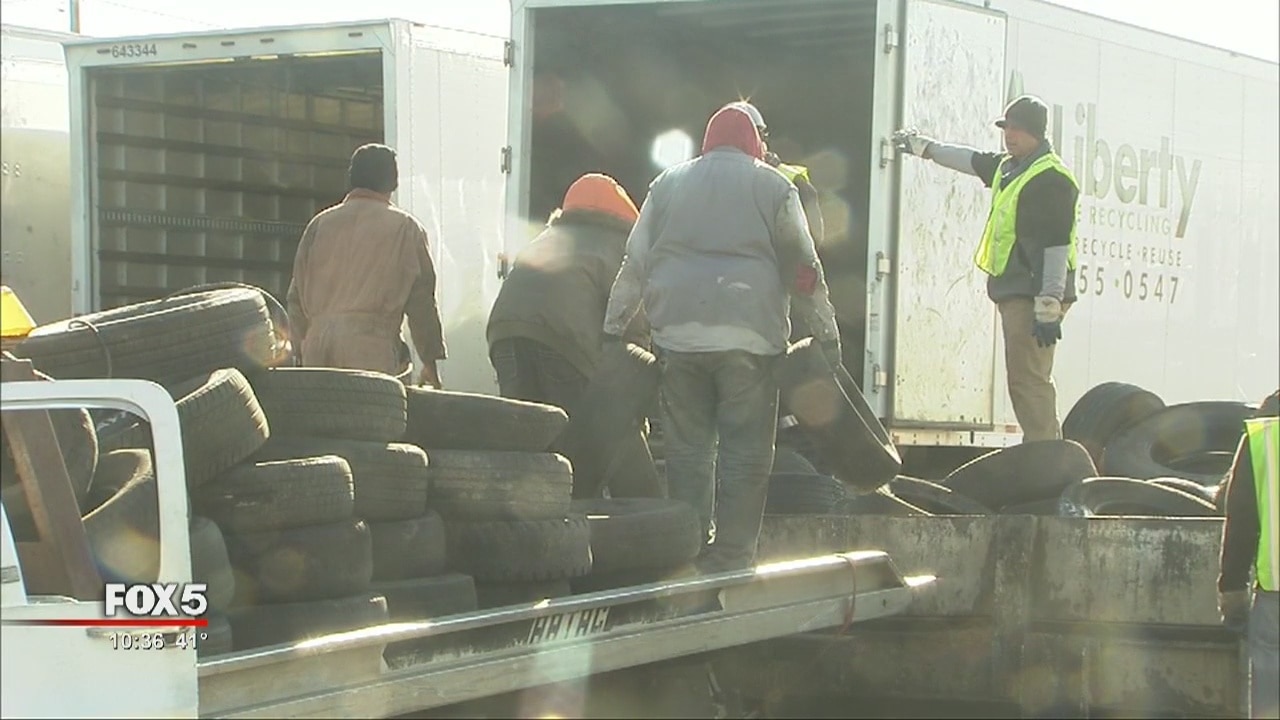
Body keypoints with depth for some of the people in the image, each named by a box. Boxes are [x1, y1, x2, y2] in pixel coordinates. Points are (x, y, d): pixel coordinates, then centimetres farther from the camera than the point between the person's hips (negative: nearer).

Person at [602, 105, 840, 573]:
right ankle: (730, 562, -3)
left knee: (687, 449, 8)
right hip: (749, 336, -3)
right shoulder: (773, 187, 7)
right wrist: (827, 332, 10)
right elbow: (803, 268, 5)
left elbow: (635, 263, 14)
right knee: (745, 454, 0)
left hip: (678, 336, 3)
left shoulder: (668, 184, 15)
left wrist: (612, 330, 18)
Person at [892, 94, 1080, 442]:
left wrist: (1048, 308, -24)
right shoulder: (1007, 167, 18)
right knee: (1027, 381, 12)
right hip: (1014, 293, 10)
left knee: (1029, 381, -15)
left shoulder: (1052, 178, -13)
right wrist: (922, 145, 50)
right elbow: (971, 160, 39)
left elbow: (1057, 245, -19)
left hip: (1033, 295, -10)